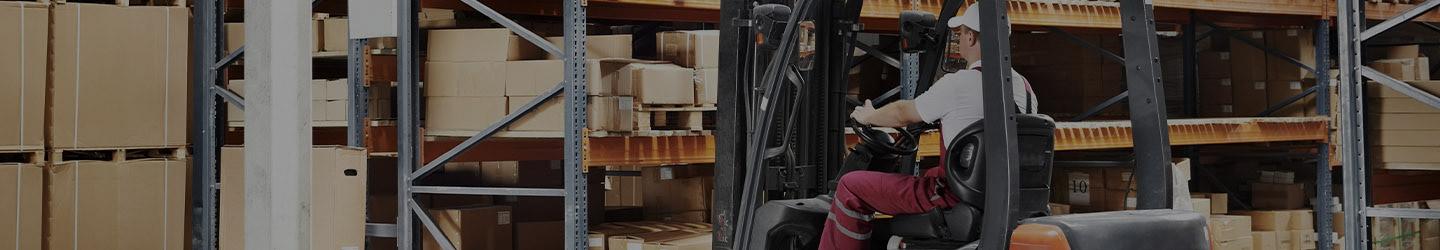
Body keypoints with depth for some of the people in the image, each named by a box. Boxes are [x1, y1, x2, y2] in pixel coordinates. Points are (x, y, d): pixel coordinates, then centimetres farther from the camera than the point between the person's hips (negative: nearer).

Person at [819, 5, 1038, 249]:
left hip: (957, 197, -8)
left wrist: (867, 116, 19)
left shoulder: (958, 84, -16)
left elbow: (903, 114, -1)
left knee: (851, 187, 1)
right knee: (930, 173, 40)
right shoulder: (1024, 87, 4)